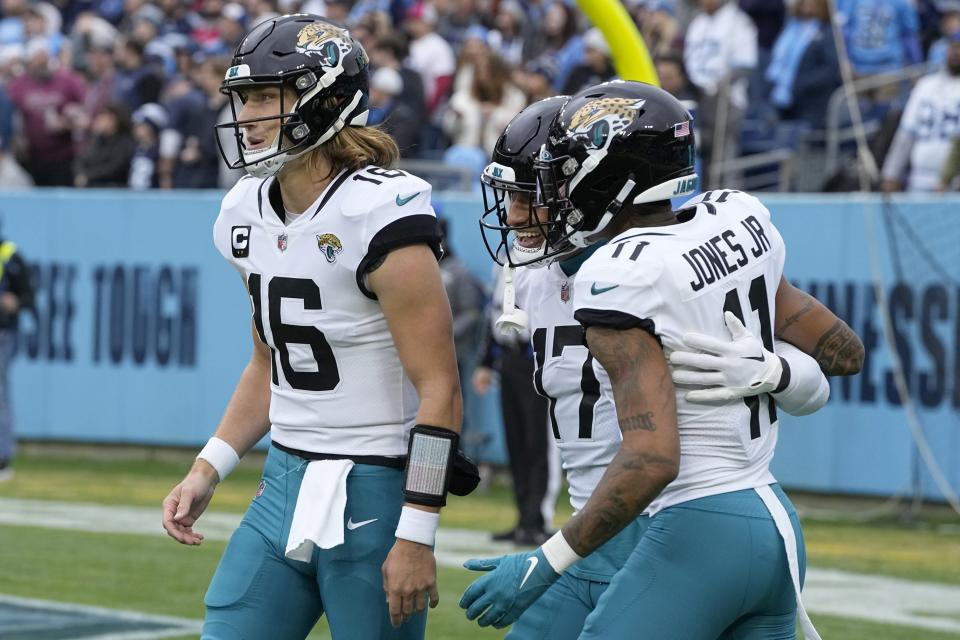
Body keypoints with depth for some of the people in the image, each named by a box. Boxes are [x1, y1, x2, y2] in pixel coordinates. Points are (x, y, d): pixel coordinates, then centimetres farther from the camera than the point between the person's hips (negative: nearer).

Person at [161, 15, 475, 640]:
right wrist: (207, 471, 12)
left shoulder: (380, 217, -17)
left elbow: (439, 390, -18)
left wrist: (416, 537, -20)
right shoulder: (249, 213, 7)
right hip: (285, 486, 8)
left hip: (371, 494, -8)